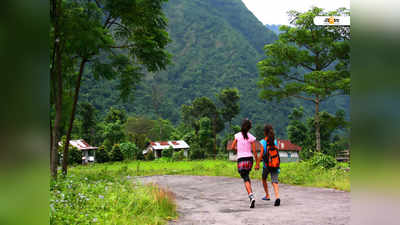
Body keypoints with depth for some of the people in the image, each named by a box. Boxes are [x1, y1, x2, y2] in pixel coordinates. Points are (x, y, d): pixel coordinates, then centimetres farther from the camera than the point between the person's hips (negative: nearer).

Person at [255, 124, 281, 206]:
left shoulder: (263, 142, -8)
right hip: (275, 165, 2)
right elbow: (277, 153, 6)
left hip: (266, 165, -2)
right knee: (274, 181, -4)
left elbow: (261, 154, -13)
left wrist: (257, 164, -6)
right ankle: (277, 197, -26)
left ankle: (267, 195, 34)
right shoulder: (275, 141, 2)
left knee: (264, 179, 23)